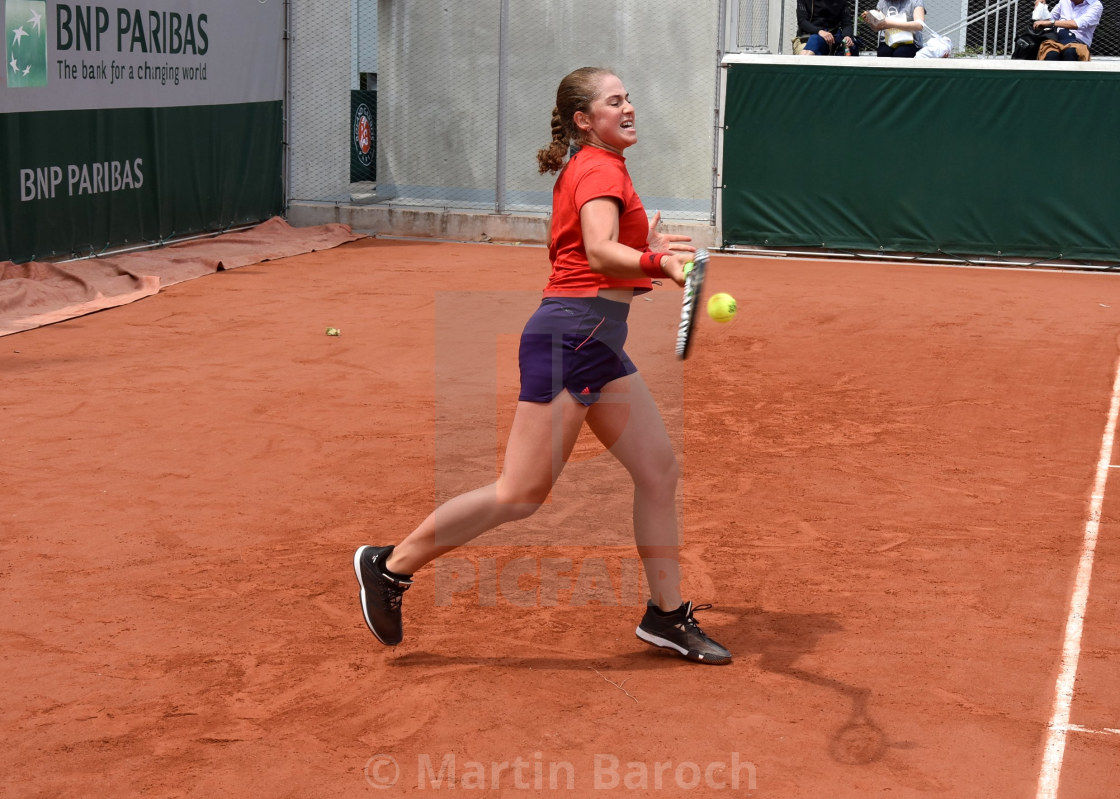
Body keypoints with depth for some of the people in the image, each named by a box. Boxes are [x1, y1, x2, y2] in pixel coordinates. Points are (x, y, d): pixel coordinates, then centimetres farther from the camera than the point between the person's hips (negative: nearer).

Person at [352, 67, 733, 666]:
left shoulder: (586, 170, 19)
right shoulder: (601, 170, -11)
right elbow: (599, 252, -30)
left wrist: (646, 251, 29)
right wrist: (656, 264, -48)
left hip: (598, 346, 10)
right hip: (568, 336, -10)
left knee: (659, 471, 8)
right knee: (521, 494, -8)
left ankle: (665, 615, 16)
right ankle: (392, 565, 5)